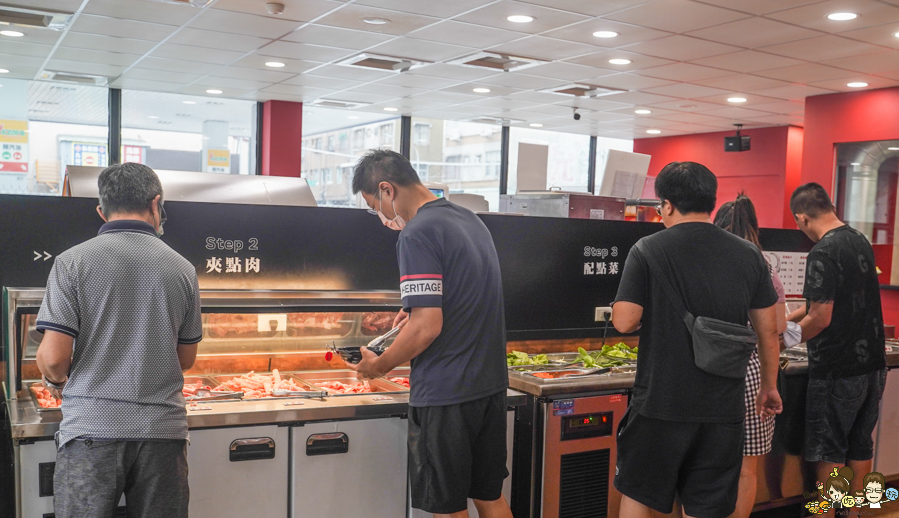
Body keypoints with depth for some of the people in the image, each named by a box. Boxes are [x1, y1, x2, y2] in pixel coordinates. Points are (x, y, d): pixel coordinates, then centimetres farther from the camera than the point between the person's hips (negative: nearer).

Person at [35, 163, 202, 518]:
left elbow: (53, 358, -9)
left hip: (92, 426, -2)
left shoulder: (72, 262, -5)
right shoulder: (183, 269, 3)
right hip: (163, 428, 2)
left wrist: (57, 379, 13)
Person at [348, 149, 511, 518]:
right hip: (491, 384, 8)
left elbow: (428, 327, -21)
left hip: (445, 393, -8)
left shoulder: (417, 234, -17)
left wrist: (379, 365, -7)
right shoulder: (471, 220, 11)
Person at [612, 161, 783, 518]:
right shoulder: (749, 255, 2)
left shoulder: (648, 250, -8)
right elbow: (769, 331, 7)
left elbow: (624, 322, -13)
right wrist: (769, 386, 20)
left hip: (659, 404, -3)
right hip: (723, 409, 3)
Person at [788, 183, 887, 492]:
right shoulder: (861, 241, 8)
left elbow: (821, 317, -22)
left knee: (829, 449, 4)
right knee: (861, 444, 16)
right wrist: (792, 317, 23)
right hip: (872, 363, 8)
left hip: (837, 371, -8)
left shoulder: (823, 253, -20)